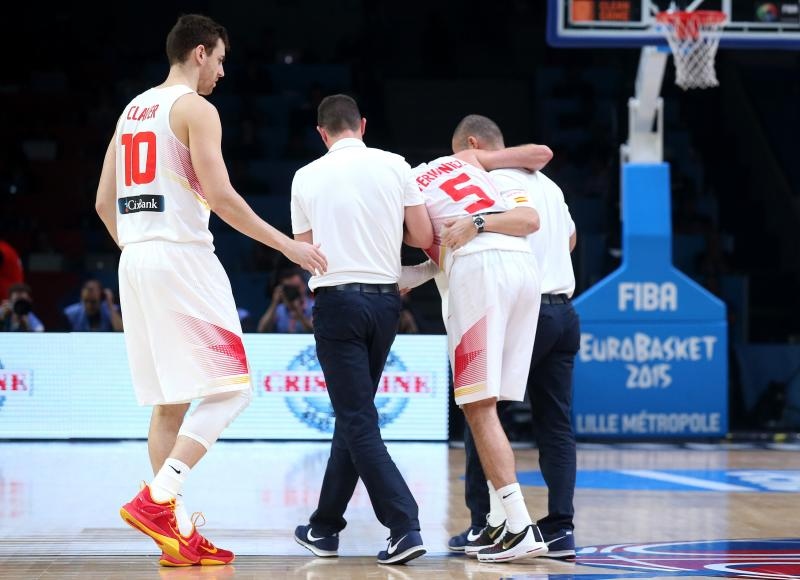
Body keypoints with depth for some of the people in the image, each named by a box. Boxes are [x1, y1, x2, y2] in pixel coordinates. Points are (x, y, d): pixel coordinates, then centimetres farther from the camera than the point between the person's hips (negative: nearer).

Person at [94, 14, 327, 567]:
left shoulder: (133, 110, 19)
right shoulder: (195, 108, -6)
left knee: (171, 402, 10)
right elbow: (220, 195, -15)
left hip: (135, 258, 8)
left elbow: (104, 201, 19)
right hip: (183, 257, -8)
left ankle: (179, 534, 7)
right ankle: (157, 500, -18)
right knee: (230, 388, -5)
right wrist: (289, 245, -10)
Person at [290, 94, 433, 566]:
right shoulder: (395, 166, 1)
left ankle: (405, 527, -16)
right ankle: (326, 526, 24)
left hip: (337, 300, -3)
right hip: (385, 300, 3)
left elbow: (306, 250, 10)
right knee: (353, 415, 16)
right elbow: (424, 236, 1)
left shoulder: (307, 177, 1)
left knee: (359, 422, -3)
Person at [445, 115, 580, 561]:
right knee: (556, 424, 5)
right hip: (563, 312, 7)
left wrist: (478, 223, -24)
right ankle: (561, 528, -1)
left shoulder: (490, 183, -6)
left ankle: (482, 525, 2)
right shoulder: (547, 183, 18)